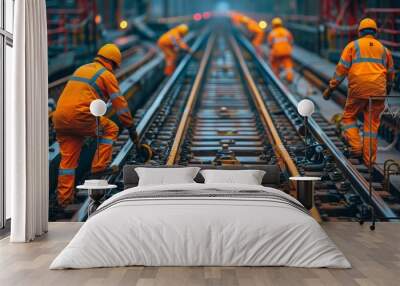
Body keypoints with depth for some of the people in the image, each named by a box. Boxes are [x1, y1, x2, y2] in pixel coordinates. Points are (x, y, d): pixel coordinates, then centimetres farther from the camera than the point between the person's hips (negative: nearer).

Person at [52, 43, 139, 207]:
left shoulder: (81, 69, 28)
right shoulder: (107, 75, 4)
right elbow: (120, 103, 2)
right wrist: (131, 128, 7)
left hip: (59, 118, 7)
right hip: (80, 116, -7)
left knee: (67, 157, 12)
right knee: (110, 129, 15)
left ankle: (64, 198, 14)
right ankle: (99, 167, 9)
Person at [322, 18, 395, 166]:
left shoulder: (353, 46, 7)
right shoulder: (384, 49, 17)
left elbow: (341, 68, -1)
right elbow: (390, 73, 24)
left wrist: (331, 87, 2)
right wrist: (387, 90, 39)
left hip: (358, 90, -2)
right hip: (378, 91, 3)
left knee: (349, 117, 16)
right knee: (372, 124, 8)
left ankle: (356, 147, -1)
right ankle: (369, 159, 7)